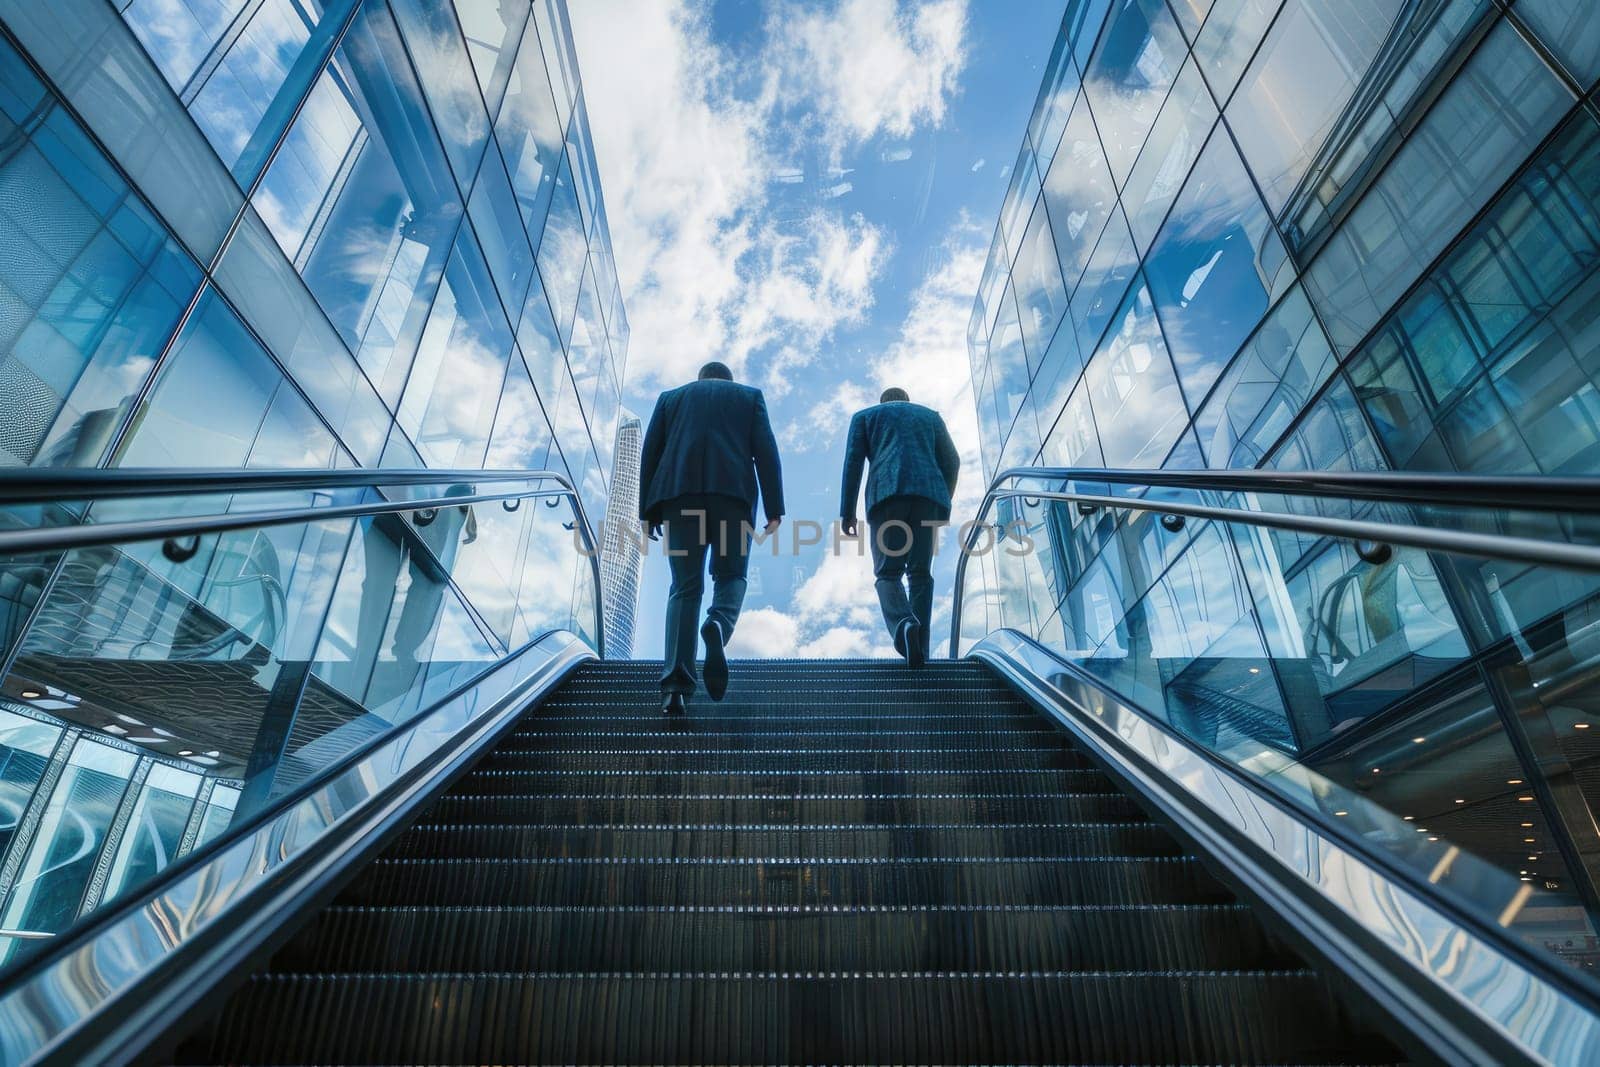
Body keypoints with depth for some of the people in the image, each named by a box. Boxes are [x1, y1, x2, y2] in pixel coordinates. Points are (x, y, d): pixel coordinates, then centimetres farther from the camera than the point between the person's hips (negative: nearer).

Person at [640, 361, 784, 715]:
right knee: (731, 575, 12)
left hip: (680, 494, 1)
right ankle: (718, 627, -21)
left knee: (685, 587, 4)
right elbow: (766, 451, 6)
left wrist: (647, 512, 11)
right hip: (734, 493, -1)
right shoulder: (750, 395, 22)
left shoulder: (671, 397, 26)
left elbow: (650, 453, 13)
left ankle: (676, 681, -10)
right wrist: (774, 509, 2)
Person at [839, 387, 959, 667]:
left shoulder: (865, 416, 24)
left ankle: (903, 623, -28)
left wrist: (847, 511, 6)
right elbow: (951, 461, 18)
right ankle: (919, 648, 0)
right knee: (920, 572, 7)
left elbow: (853, 462, 10)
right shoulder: (930, 415, 29)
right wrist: (943, 502, 26)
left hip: (887, 493, -2)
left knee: (887, 572, 0)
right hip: (928, 493, 2)